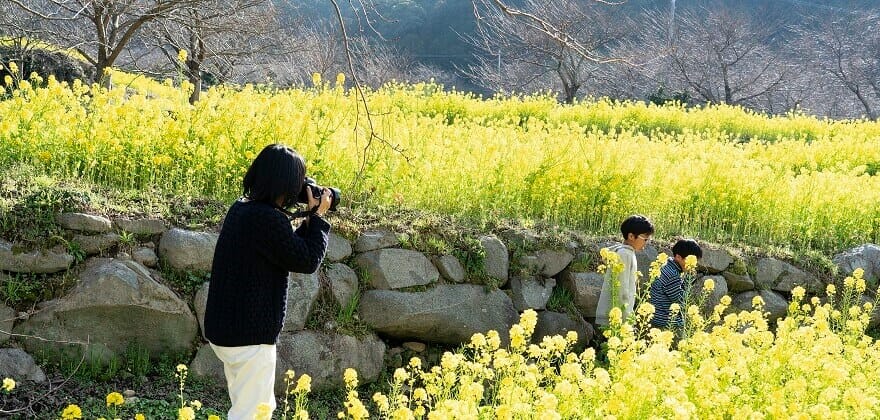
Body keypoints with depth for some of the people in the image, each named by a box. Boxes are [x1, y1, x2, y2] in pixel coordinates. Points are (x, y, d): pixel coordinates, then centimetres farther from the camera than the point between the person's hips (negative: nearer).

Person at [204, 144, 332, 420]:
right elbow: (307, 261, -13)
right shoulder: (269, 219, -23)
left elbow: (288, 249, 17)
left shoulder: (240, 209, 6)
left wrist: (311, 219, 10)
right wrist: (318, 217, -2)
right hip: (250, 335, -10)